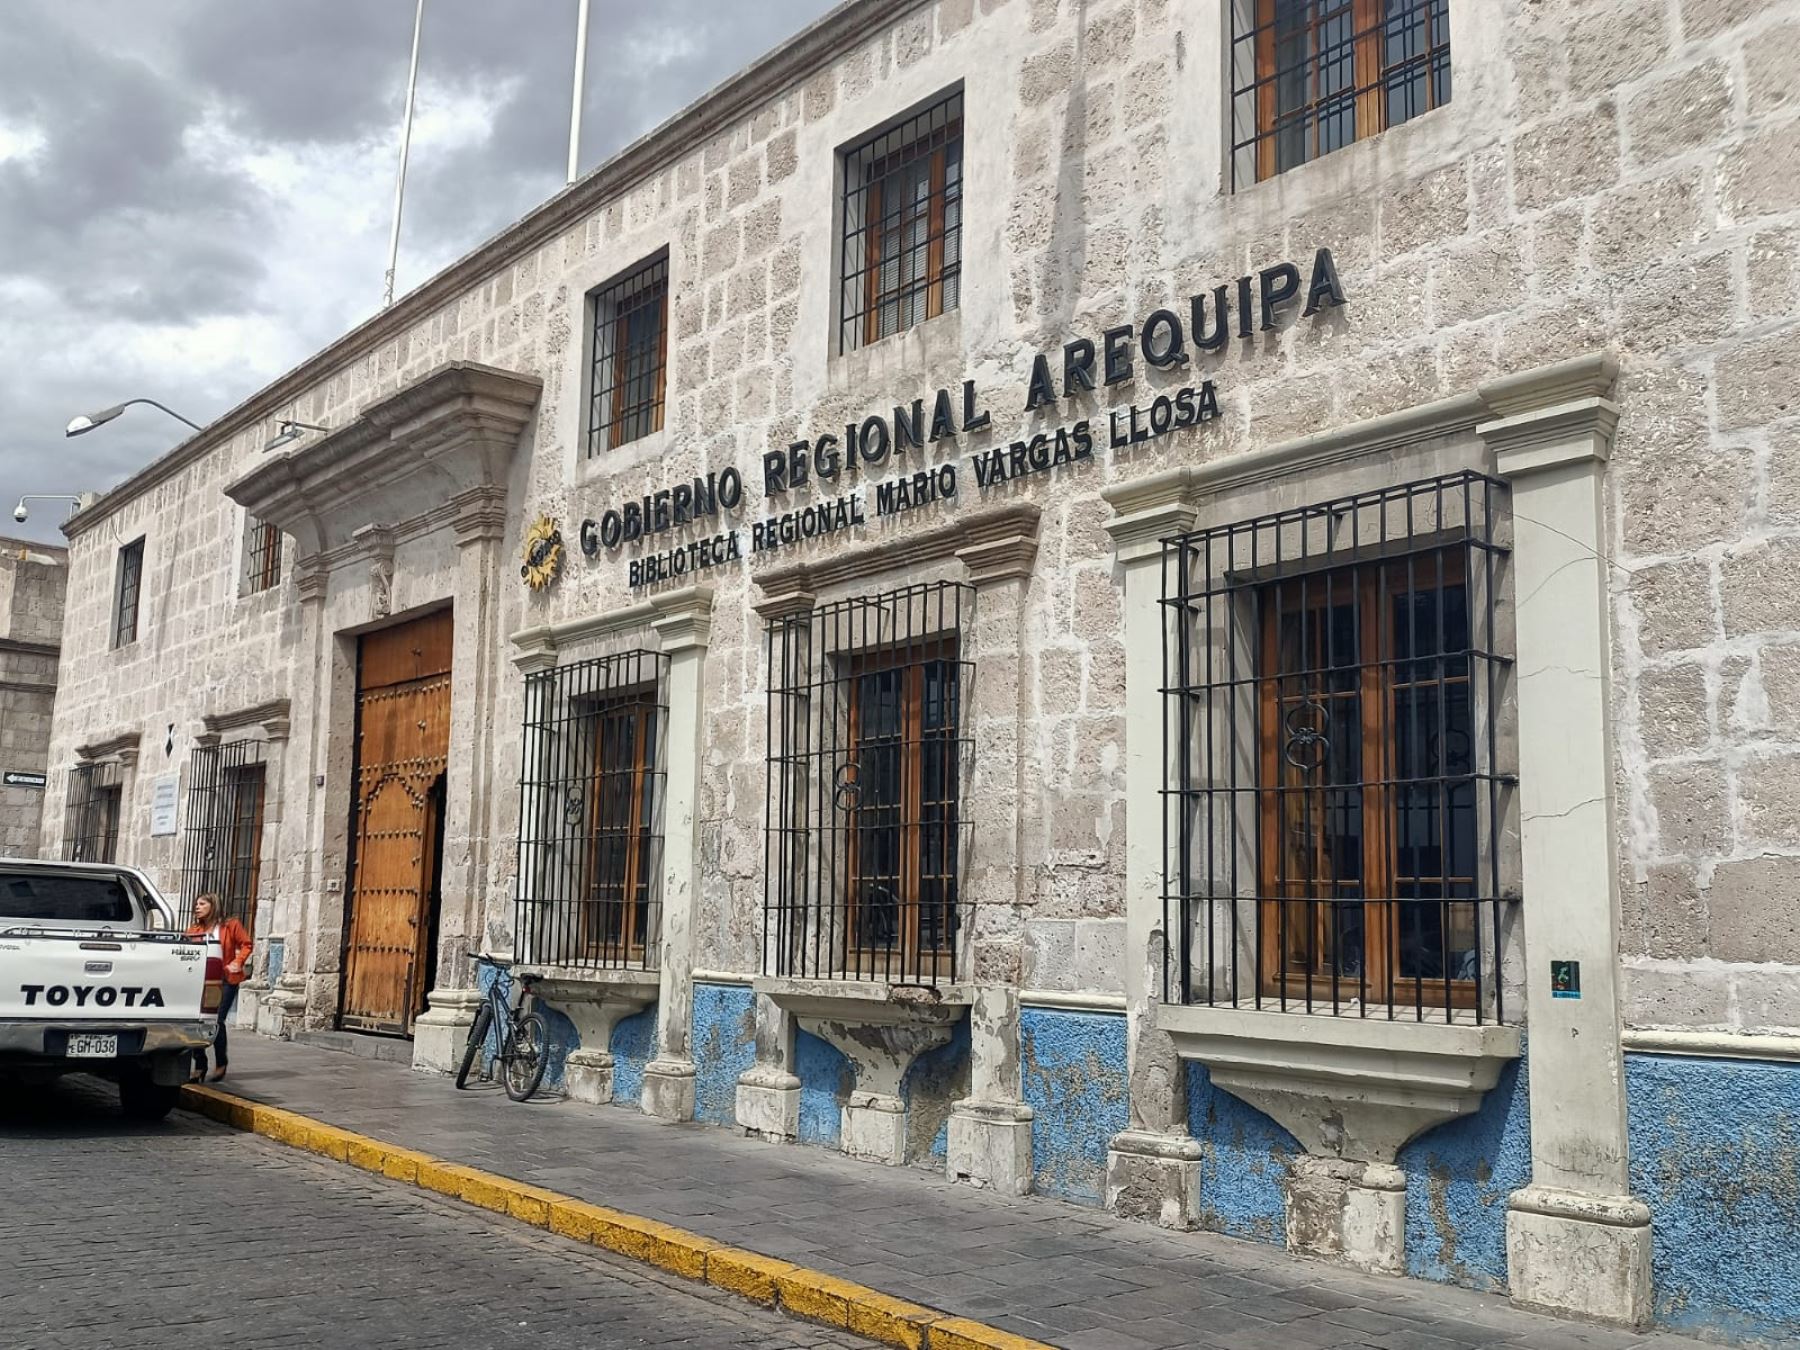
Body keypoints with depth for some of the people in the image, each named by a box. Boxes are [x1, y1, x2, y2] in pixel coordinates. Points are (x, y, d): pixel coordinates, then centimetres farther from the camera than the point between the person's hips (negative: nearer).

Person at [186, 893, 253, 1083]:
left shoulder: (230, 926, 4)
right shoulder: (194, 929, 13)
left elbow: (245, 944, 5)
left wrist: (238, 962, -8)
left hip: (225, 980, -4)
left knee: (217, 1021, -8)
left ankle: (221, 1062, 12)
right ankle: (200, 1065, 12)